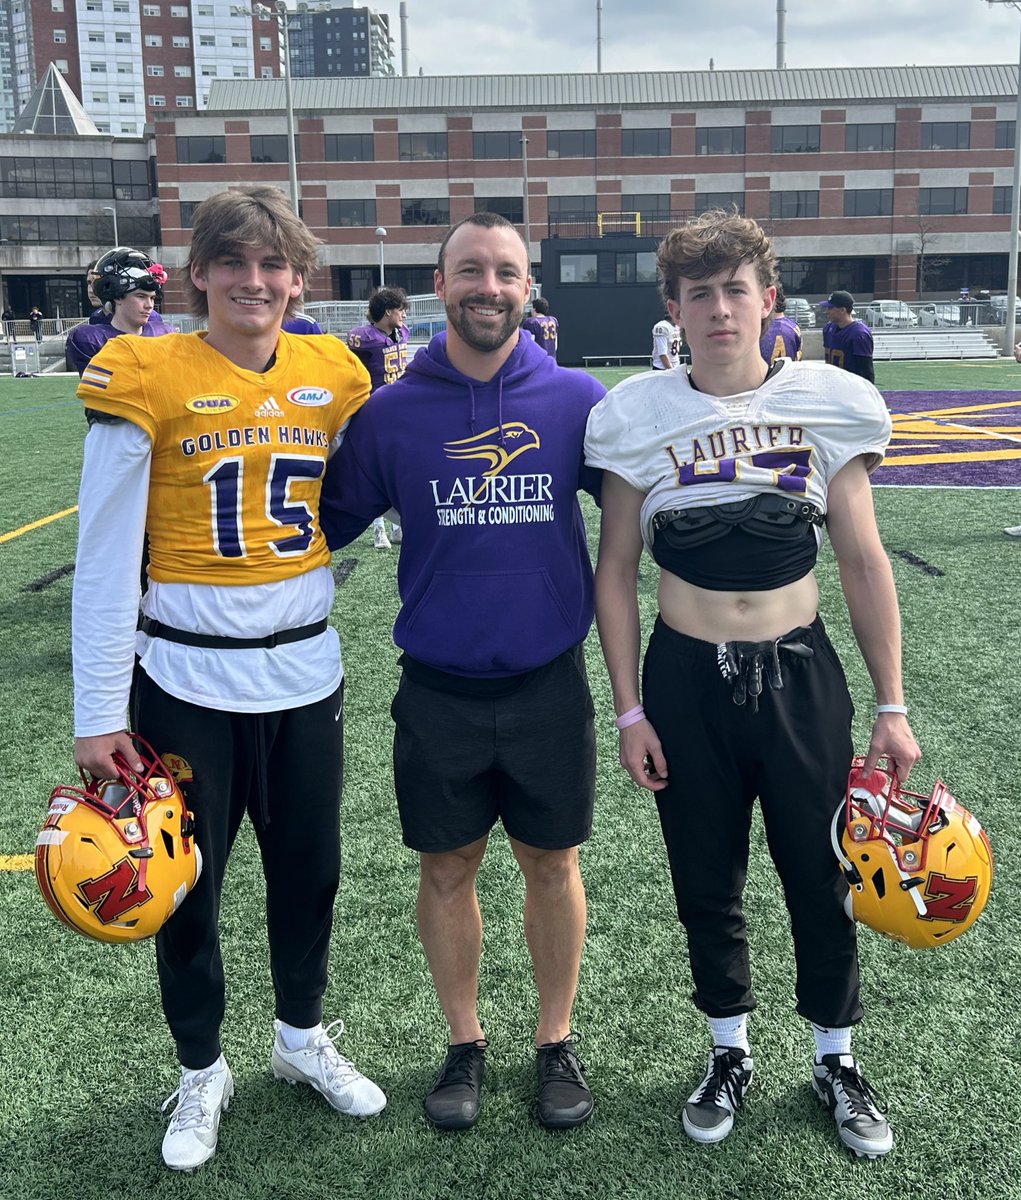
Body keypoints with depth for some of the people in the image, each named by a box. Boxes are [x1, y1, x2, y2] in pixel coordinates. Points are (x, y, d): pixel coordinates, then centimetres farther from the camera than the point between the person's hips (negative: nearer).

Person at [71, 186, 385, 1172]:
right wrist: (97, 712, -9)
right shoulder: (147, 379, -9)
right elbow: (105, 557, -9)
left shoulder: (333, 376, 2)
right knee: (186, 885, 10)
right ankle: (202, 1072, 34)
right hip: (188, 682, -3)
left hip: (306, 672, 4)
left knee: (309, 868, 16)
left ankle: (303, 1038, 41)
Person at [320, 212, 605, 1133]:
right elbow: (328, 521, 5)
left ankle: (557, 1042, 34)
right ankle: (465, 1045, 34)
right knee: (448, 869, 12)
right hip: (438, 690, 0)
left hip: (550, 684, 0)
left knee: (552, 865, 13)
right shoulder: (391, 412, -3)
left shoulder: (577, 399, -4)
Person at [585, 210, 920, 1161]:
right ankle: (729, 1053, 38)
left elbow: (863, 561, 0)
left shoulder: (829, 403, -4)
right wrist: (628, 709, -2)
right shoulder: (640, 415, -5)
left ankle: (836, 1061, 36)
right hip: (686, 680, 0)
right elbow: (615, 570, 1)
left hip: (800, 674, 0)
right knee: (707, 886, 14)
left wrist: (890, 705, 0)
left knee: (822, 881, 11)